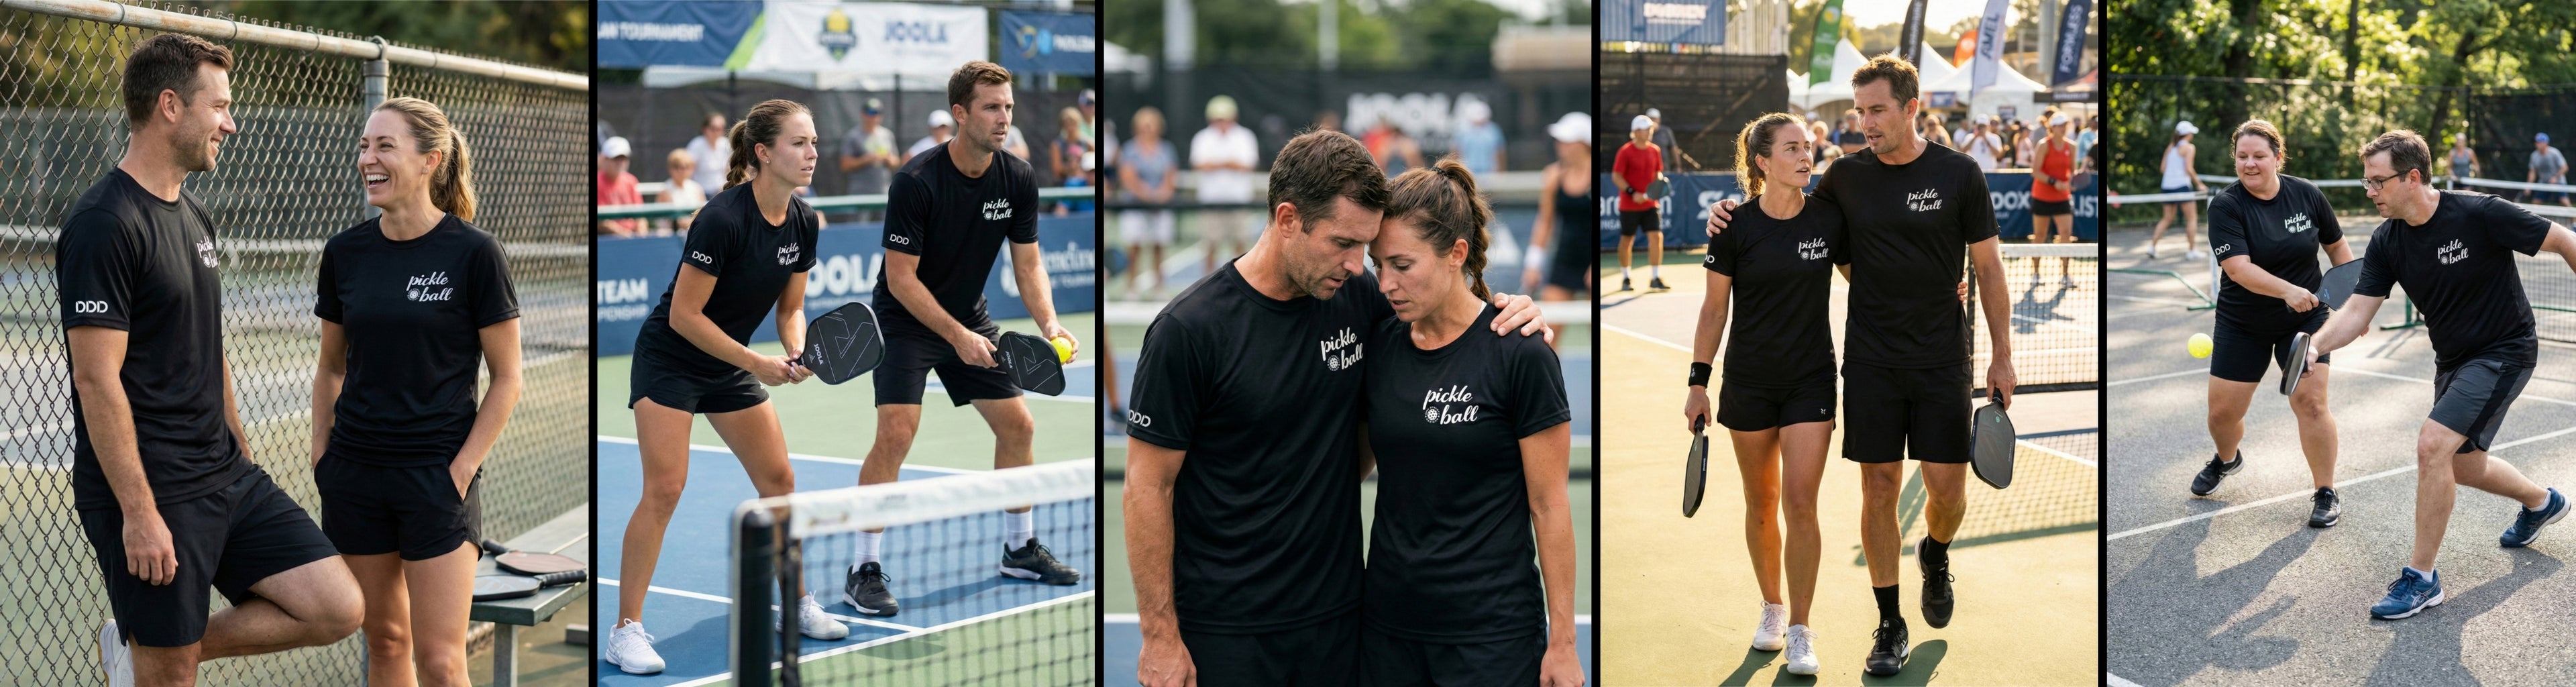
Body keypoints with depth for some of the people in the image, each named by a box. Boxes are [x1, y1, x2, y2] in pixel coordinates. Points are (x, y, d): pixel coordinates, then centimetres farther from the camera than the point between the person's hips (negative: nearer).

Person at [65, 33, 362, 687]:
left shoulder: (194, 216, 13)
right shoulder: (103, 223, -15)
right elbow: (98, 380, -19)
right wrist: (139, 513, -20)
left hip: (226, 479, 8)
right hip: (151, 493, -8)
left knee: (338, 609, -1)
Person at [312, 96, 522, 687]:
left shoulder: (472, 252, -9)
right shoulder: (345, 252, 4)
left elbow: (506, 379, -5)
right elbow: (331, 366, 16)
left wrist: (461, 469, -10)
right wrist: (322, 455, 8)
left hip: (437, 475, -4)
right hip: (354, 474, 5)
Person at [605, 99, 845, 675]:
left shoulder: (803, 223, -4)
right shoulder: (723, 218, -26)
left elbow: (791, 307, 7)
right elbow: (684, 315, -23)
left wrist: (796, 354, -13)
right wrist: (757, 364, -23)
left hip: (730, 365, 7)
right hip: (669, 362, -7)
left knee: (779, 480, 7)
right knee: (664, 489, -13)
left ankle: (797, 604, 23)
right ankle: (625, 630, -7)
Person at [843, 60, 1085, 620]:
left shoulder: (1019, 179, -8)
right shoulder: (917, 182, -25)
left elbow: (1028, 263, -2)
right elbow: (901, 278, -22)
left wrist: (1049, 325, -18)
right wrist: (957, 336, -28)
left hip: (970, 319, 6)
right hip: (907, 320, -6)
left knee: (1019, 426, 6)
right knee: (896, 434, -19)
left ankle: (1021, 549, 25)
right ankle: (865, 570, -9)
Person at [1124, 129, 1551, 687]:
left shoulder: (1356, 297, -1)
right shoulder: (1190, 329, -14)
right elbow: (1148, 489, -10)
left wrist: (1509, 313, -4)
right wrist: (1160, 635, -10)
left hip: (1336, 614, 5)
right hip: (1227, 630, -4)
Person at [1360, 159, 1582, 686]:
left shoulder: (1518, 355, -11)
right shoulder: (1380, 345, 3)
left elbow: (1548, 507, -9)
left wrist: (1562, 642, -8)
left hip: (1491, 629, -4)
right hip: (1389, 621, 5)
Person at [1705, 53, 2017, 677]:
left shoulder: (1958, 175, -3)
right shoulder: (1847, 176, 2)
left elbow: (1988, 268, 2)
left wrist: (2002, 357, -1)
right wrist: (1734, 216, -2)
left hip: (1941, 362, -1)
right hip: (1871, 361, 1)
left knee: (1947, 490, -1)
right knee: (1879, 489, 2)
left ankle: (1936, 557, 34)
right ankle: (1890, 624, 13)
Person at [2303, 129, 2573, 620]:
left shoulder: (2479, 214, -25)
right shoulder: (2387, 242, -7)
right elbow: (2358, 311, -10)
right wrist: (2315, 347, -27)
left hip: (2503, 351, -7)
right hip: (2452, 358, 8)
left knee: (2433, 445, -22)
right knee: (2462, 466, 20)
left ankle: (2422, 577, -11)